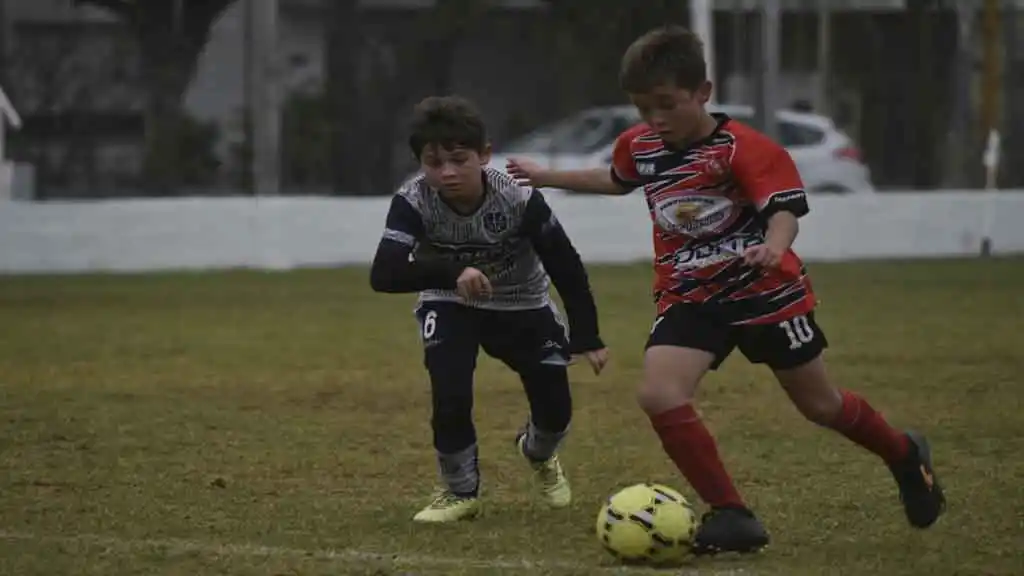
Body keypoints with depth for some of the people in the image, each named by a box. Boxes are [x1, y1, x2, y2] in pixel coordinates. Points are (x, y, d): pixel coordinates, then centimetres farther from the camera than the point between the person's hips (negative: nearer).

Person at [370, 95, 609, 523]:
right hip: (450, 305, -1)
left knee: (555, 408, -2)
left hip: (522, 306, 1)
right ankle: (460, 492, 4)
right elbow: (383, 274, -40)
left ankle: (538, 453, 37)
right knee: (450, 397, -24)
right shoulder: (413, 203, -29)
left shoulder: (520, 201, -29)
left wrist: (586, 338, -15)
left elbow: (566, 267, -17)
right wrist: (452, 271, -52)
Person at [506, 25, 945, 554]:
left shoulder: (742, 148, -21)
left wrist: (773, 247, -51)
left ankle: (905, 457, 41)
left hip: (765, 291, -5)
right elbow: (616, 180, 24)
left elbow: (784, 208, -30)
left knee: (818, 403, 10)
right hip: (688, 298, 5)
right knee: (659, 394, -20)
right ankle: (729, 514, -11)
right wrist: (548, 178, 27)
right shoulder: (638, 146, 0)